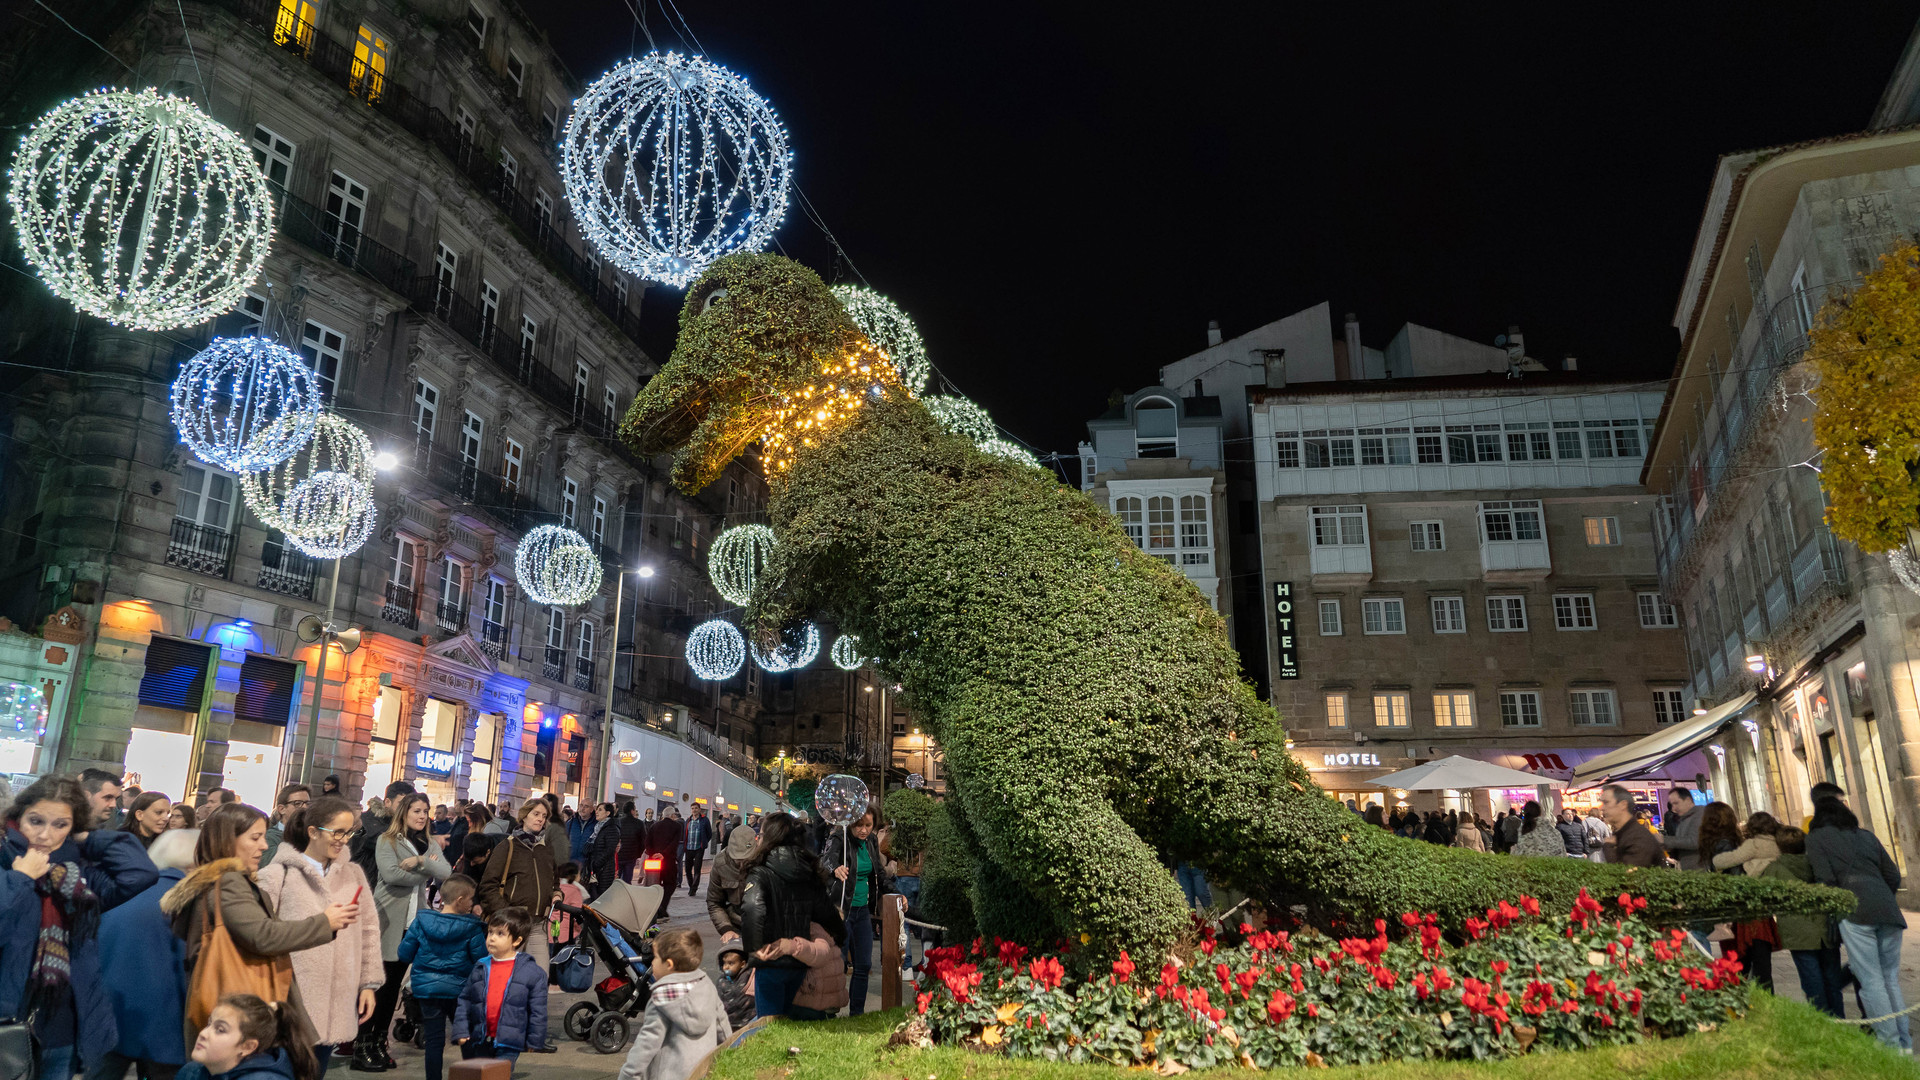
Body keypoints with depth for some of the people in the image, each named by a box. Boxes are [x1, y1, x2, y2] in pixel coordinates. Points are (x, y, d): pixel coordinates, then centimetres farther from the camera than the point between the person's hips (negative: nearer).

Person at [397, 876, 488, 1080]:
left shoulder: (421, 921, -3)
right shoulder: (472, 928, -10)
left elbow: (404, 954, 0)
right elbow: (481, 960, -10)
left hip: (426, 988, 2)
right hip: (459, 990, -2)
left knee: (434, 1041, 8)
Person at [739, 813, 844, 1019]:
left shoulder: (762, 874, -14)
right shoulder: (809, 875, 4)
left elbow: (752, 909, -33)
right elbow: (827, 911, 9)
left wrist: (753, 947, -23)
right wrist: (840, 937, 26)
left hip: (771, 963, -6)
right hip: (800, 963, 6)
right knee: (784, 1019, 22)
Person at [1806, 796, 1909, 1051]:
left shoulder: (1816, 838, 7)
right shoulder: (1866, 835, 22)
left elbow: (1825, 880, -3)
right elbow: (1893, 876, 18)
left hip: (1854, 912, -5)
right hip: (1887, 910, 6)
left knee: (1871, 982, -2)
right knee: (1890, 979, 12)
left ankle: (1891, 1043, -3)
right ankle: (1905, 1043, 13)